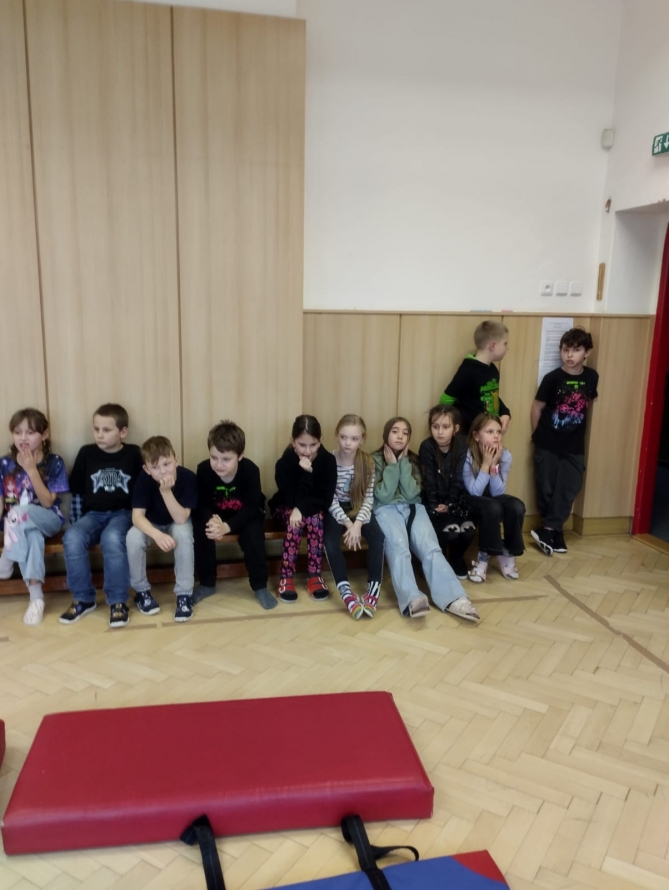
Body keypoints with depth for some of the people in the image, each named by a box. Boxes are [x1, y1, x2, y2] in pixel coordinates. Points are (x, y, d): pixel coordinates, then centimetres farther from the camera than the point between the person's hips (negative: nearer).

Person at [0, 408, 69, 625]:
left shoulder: (54, 463, -7)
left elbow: (47, 502, -13)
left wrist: (31, 470, -21)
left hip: (48, 519, -2)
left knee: (19, 512, -35)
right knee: (32, 536, -35)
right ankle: (36, 596, -28)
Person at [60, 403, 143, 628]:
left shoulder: (133, 454, -1)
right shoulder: (86, 453, 4)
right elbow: (76, 491, 10)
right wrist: (77, 522, 3)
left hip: (123, 513, -2)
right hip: (93, 513, 3)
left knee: (112, 539, -35)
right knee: (72, 538, -28)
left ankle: (118, 601, -20)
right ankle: (83, 599, -10)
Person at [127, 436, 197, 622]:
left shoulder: (188, 477, -28)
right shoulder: (144, 479, -24)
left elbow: (181, 519, -31)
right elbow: (137, 516, -28)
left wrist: (166, 491, -44)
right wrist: (158, 535, -46)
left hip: (178, 523, -1)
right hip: (151, 524, 1)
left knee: (183, 534, -34)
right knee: (133, 537, -29)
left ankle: (184, 593, -20)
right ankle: (141, 591, -7)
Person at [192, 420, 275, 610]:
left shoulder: (250, 470, -28)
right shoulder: (203, 469, -22)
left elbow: (252, 507, -28)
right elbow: (202, 504, -15)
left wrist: (227, 526, -43)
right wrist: (211, 520, -40)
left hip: (246, 515, -2)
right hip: (216, 515, 2)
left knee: (253, 534, -31)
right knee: (199, 530, -25)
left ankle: (260, 587, -10)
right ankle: (207, 584, -4)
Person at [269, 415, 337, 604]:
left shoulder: (328, 460, -20)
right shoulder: (284, 463, -24)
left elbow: (326, 500, -22)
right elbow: (293, 499, -28)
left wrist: (302, 508, -36)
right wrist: (306, 473, -39)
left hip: (315, 508, 1)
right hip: (286, 508, -1)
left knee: (315, 517, -31)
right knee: (295, 520, -33)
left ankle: (314, 575, -20)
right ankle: (286, 577, -24)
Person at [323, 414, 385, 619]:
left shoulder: (367, 462, -6)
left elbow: (369, 498, -7)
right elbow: (330, 499, -13)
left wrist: (358, 523, -22)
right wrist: (347, 523, -25)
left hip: (359, 509, 2)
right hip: (335, 510, -2)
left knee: (378, 536, -24)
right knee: (330, 540, -31)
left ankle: (373, 590, -23)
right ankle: (345, 591, -32)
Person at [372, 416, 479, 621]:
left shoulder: (412, 460, 17)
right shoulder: (375, 460, 8)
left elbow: (412, 493, 0)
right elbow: (383, 496, -5)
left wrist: (403, 463, -1)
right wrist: (392, 465, -4)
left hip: (413, 508, 3)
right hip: (386, 509, -2)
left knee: (430, 547, -27)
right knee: (398, 547, -34)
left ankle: (454, 598, -44)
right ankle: (412, 600, -54)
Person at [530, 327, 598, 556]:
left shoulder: (592, 377, -3)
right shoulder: (552, 378, -12)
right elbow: (537, 408, -4)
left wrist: (577, 429, 13)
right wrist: (537, 437, 2)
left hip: (574, 446, 3)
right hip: (547, 445, -3)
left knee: (568, 490, 2)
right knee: (546, 489, 5)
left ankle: (548, 530, 10)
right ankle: (555, 531, 20)